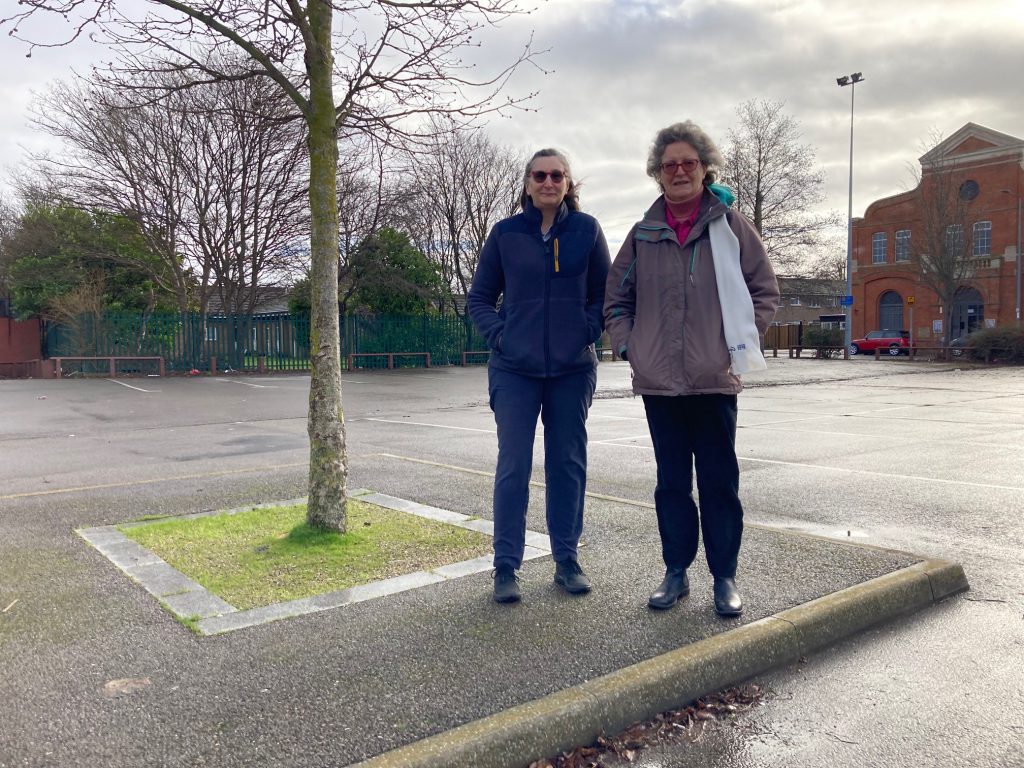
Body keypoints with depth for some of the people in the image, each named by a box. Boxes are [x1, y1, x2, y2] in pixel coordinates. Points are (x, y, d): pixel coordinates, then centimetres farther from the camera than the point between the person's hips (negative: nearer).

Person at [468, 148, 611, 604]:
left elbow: (605, 292, 9)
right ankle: (505, 566, 10)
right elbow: (479, 298, 9)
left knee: (568, 464, 8)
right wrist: (498, 335, -6)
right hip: (515, 370, -1)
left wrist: (590, 331, -5)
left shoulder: (587, 229, 2)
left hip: (573, 369, 1)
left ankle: (566, 560, 21)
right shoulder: (505, 233, 2)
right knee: (513, 467, -2)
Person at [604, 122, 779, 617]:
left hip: (715, 381, -2)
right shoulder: (643, 234, 7)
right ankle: (676, 573, 24)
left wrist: (740, 344, -3)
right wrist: (627, 347, 4)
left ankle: (725, 578, 19)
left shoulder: (731, 226, 2)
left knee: (719, 482, 6)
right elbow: (615, 299, 15)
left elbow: (765, 291, 6)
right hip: (659, 382, 2)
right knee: (671, 482, 11)